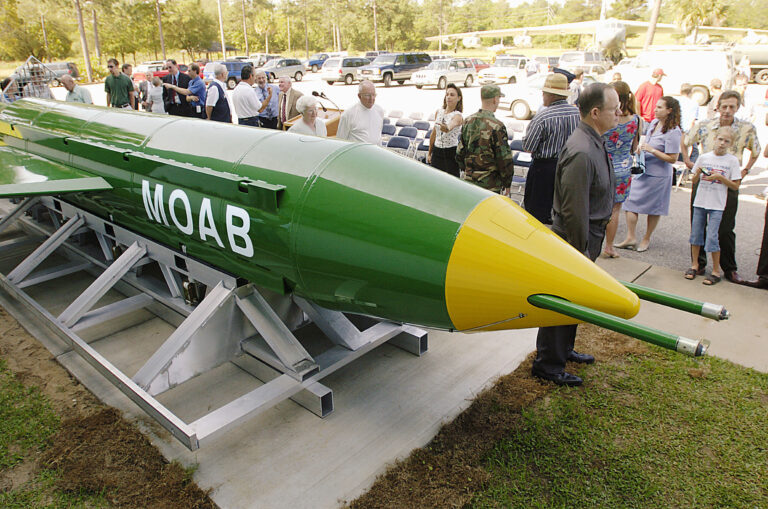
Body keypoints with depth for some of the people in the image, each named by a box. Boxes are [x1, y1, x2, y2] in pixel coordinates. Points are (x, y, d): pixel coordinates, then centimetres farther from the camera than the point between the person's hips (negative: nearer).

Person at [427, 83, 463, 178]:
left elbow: (450, 126, -34)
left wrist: (446, 128, -57)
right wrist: (429, 153, 17)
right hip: (437, 152, 5)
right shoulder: (439, 112, 7)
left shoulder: (458, 116, -9)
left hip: (451, 153, -5)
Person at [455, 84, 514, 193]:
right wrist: (507, 184, -1)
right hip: (490, 183, -6)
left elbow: (460, 153, 11)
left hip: (469, 180, 7)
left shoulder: (468, 121, 3)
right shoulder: (497, 126, -16)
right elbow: (504, 159, -14)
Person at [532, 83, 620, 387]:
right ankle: (547, 364, 16)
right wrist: (582, 251, -19)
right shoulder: (581, 152, -25)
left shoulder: (593, 142, 9)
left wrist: (590, 245, 21)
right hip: (575, 238, -10)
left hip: (586, 236, 10)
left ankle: (564, 350, 39)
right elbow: (573, 209, -26)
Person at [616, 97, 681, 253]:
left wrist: (652, 150, -22)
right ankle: (631, 237, 7)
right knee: (630, 201, 2)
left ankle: (646, 238, 23)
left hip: (658, 175, -7)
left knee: (654, 208, 7)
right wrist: (641, 147, 5)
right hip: (642, 170, 7)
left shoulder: (673, 131, -17)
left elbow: (672, 158, -18)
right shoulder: (654, 123, 5)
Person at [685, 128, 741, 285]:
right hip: (700, 201, 3)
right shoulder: (704, 157, 4)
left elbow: (736, 185, -2)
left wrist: (720, 177, -15)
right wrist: (697, 173, -12)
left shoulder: (732, 161, -2)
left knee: (711, 237, -7)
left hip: (717, 204, -3)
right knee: (696, 233, 9)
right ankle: (694, 265, 23)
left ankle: (716, 271, 6)